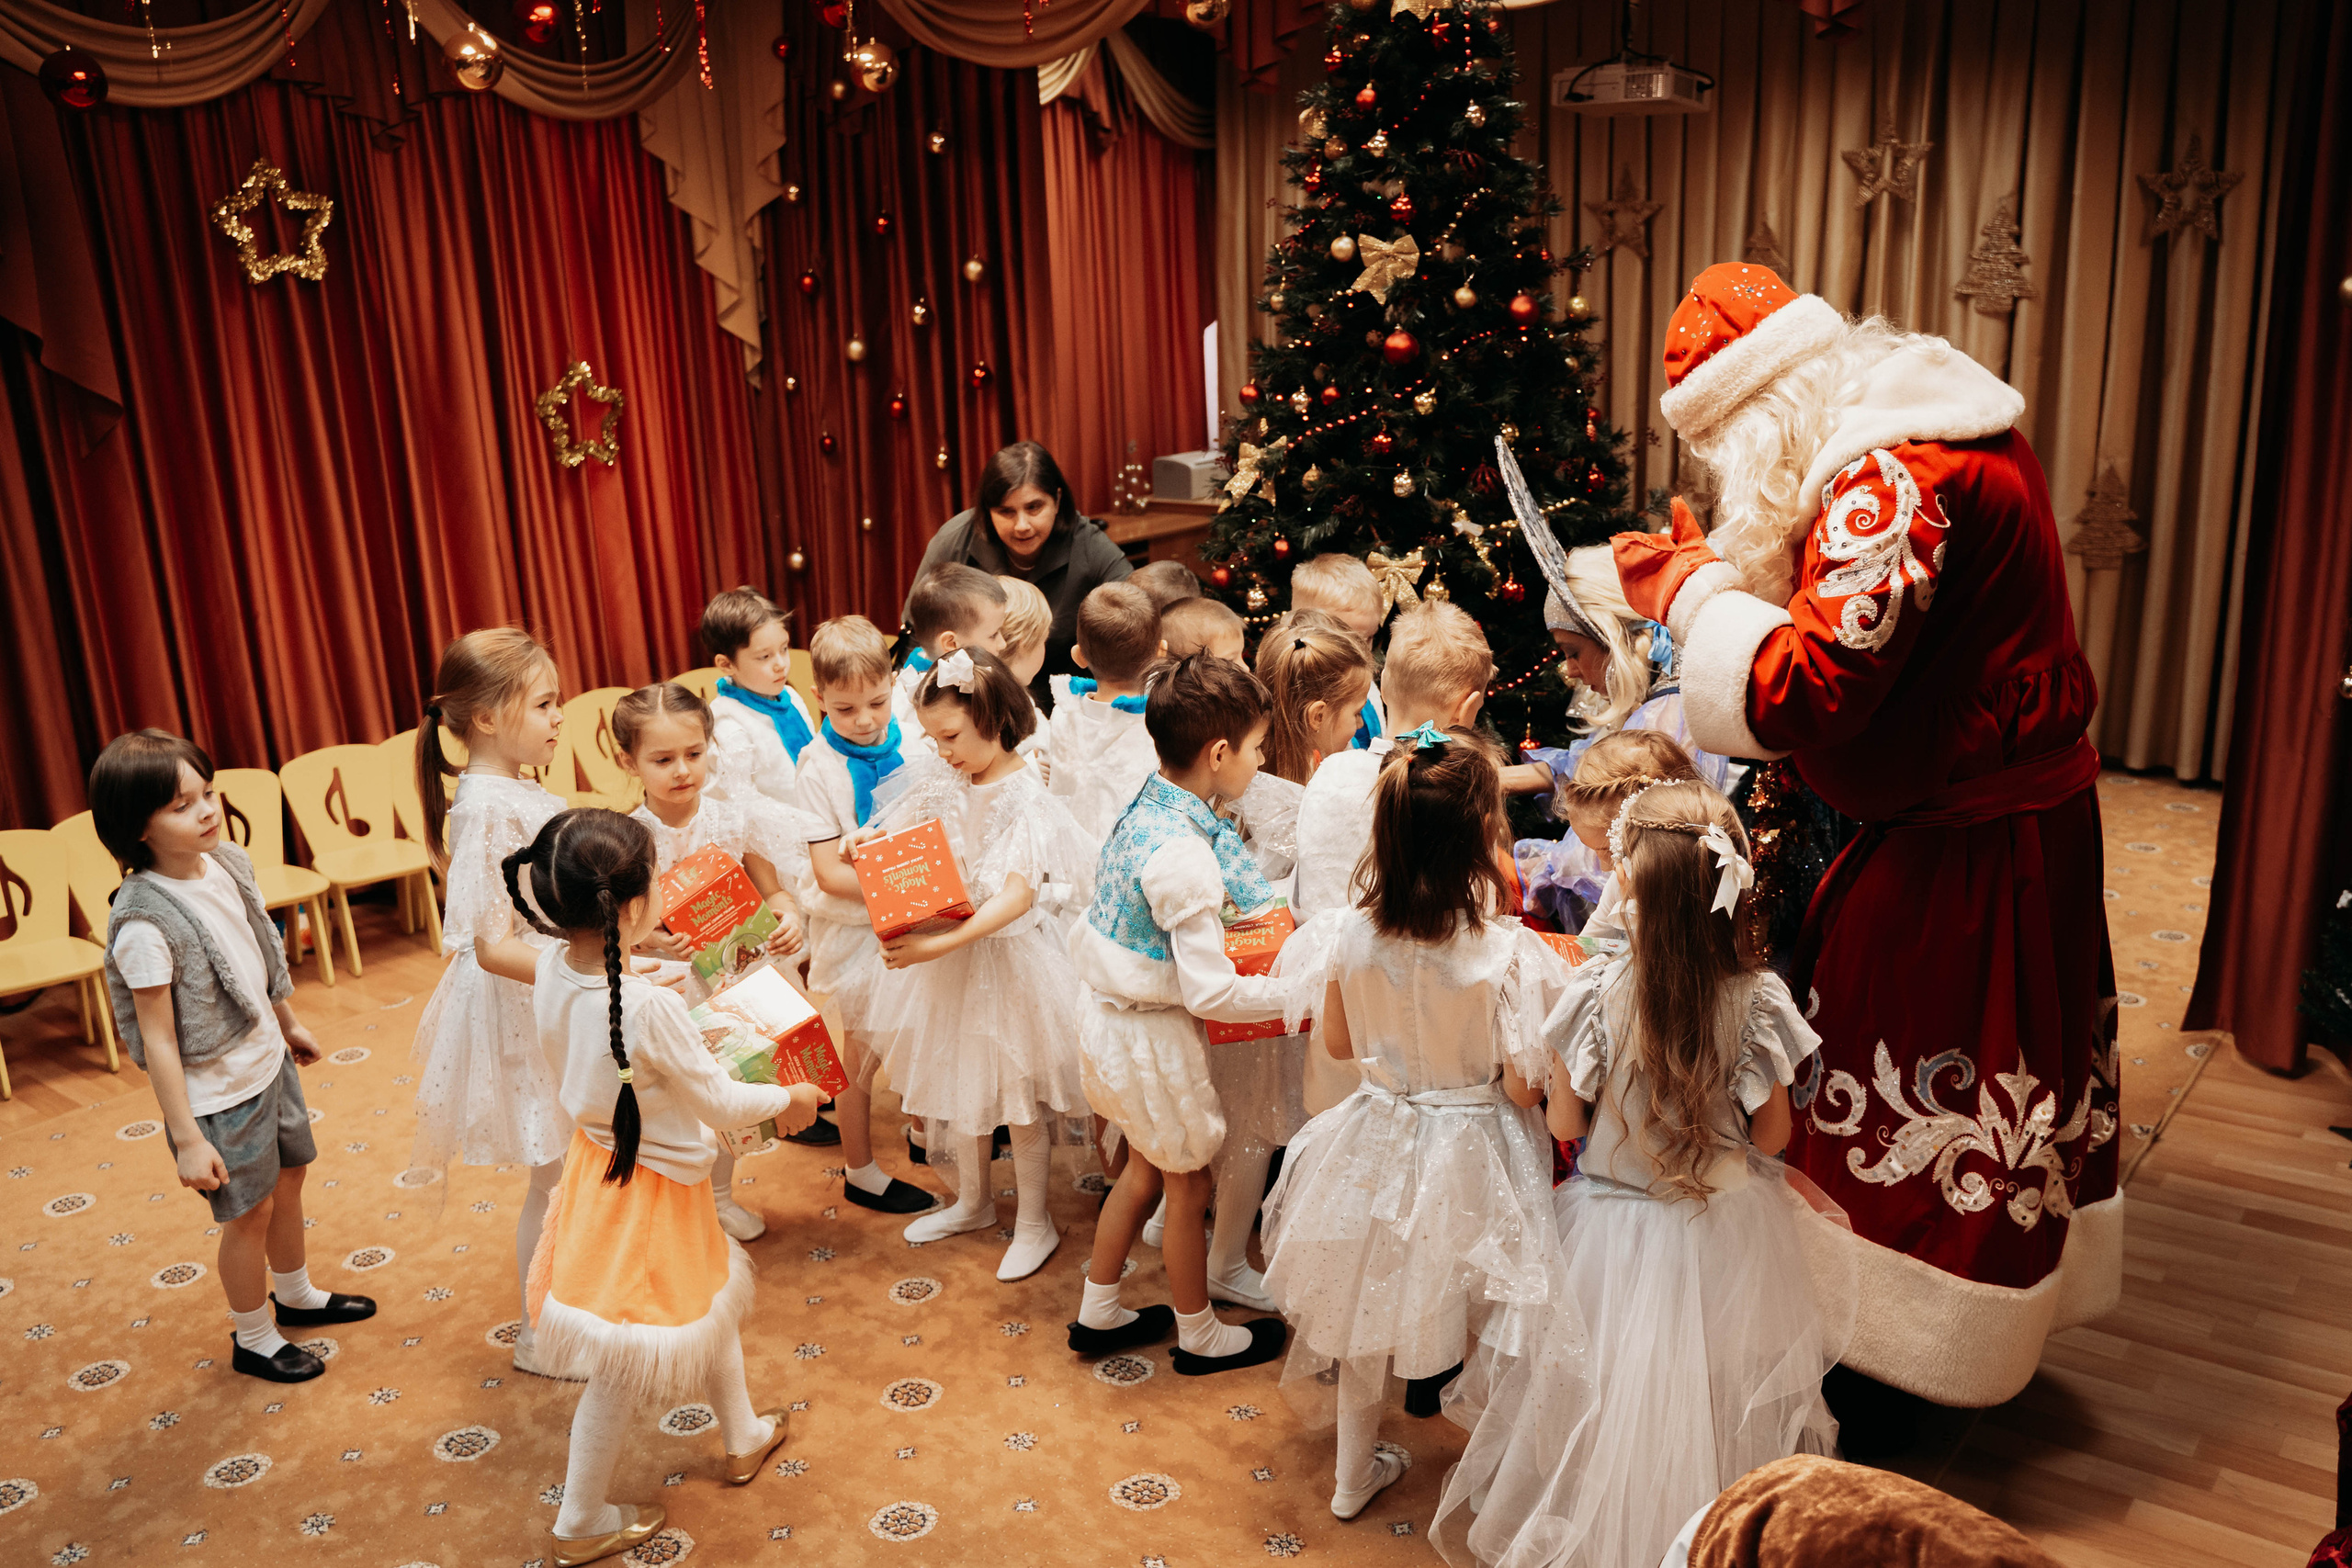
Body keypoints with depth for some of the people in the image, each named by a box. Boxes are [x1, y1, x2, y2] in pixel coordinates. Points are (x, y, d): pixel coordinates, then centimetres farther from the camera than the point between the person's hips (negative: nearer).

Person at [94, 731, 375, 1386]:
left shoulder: (226, 862, -7)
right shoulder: (144, 923, -29)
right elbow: (158, 1040, -23)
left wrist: (289, 1024, 21)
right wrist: (188, 1140, -19)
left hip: (269, 1061, 7)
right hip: (218, 1093, -7)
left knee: (289, 1180, 24)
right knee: (251, 1211, 11)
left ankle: (295, 1294, 49)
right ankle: (253, 1338, 36)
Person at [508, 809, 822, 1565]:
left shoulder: (553, 966, -14)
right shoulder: (650, 1008, -35)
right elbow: (722, 1105, -21)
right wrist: (786, 1098, -3)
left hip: (597, 1157, 8)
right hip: (648, 1189, -8)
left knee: (709, 1293, 29)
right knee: (621, 1363, 14)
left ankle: (744, 1439, 51)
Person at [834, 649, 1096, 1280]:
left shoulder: (1025, 799, -22)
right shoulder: (944, 782, -1)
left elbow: (1017, 898, -31)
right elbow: (901, 836, 14)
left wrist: (942, 944, -40)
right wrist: (868, 840, -9)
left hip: (1004, 955, -7)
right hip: (944, 951, 7)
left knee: (1016, 1090, 7)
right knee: (957, 1082, 20)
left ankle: (1034, 1223, 26)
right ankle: (973, 1201, 42)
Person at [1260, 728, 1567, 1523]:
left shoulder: (1356, 931, -13)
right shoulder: (1508, 951, -25)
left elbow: (1337, 1043, 2)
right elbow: (1524, 1085, -18)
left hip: (1377, 1144, 4)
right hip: (1471, 1161, -3)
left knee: (1365, 1313, 22)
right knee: (1476, 1323, 19)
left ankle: (1354, 1474, 41)